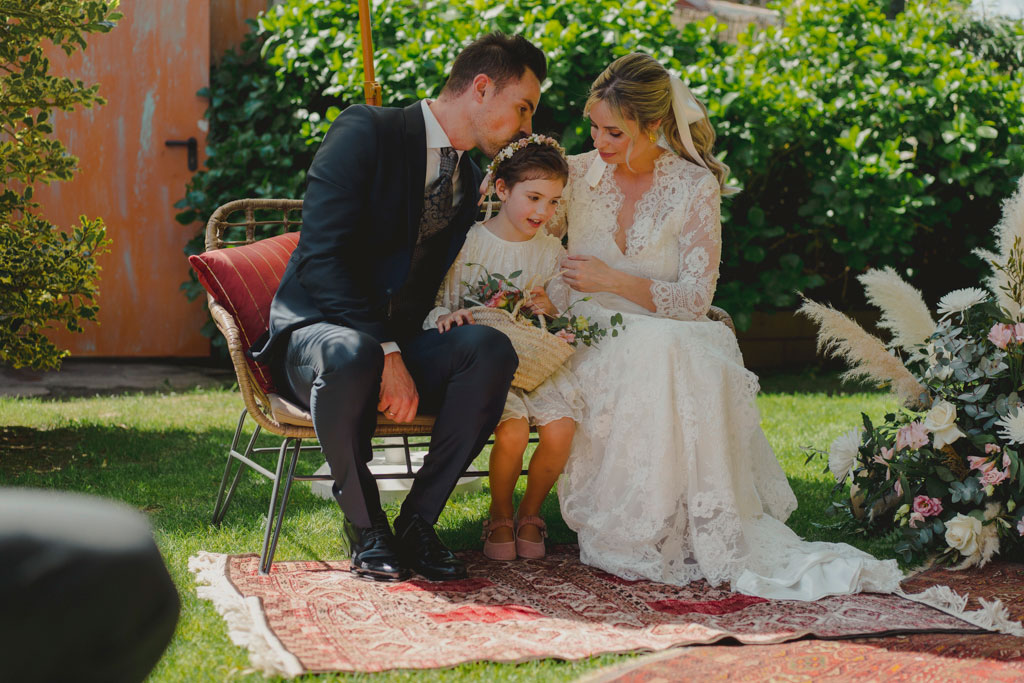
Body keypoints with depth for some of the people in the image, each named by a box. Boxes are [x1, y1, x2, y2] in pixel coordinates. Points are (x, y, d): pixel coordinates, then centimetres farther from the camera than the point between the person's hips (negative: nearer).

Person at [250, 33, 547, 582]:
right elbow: (321, 258, -20)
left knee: (492, 349, -26)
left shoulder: (471, 181, 15)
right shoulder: (366, 132, -9)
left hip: (402, 345, 6)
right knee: (351, 355, -42)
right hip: (318, 330, -6)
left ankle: (418, 520, -14)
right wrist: (386, 352, -27)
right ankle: (364, 525, -18)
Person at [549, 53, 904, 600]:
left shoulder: (695, 186, 0)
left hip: (672, 345, 0)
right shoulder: (575, 175, 5)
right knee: (646, 354, -36)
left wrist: (613, 280, -16)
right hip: (587, 344, 0)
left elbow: (695, 299, -6)